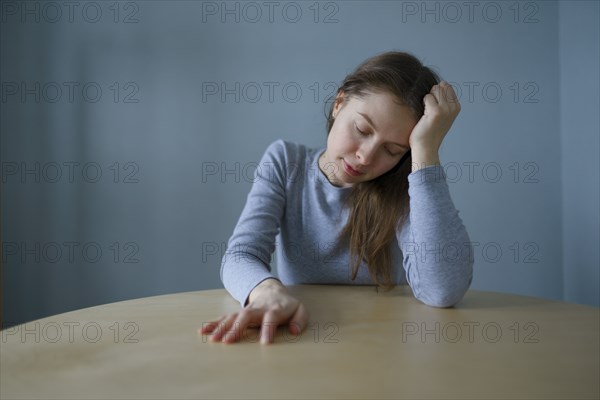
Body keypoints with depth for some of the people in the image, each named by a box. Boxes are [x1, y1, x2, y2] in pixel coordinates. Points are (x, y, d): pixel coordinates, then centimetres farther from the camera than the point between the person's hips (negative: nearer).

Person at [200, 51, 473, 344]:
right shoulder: (285, 161, -3)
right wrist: (270, 292, -34)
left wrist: (425, 151, -24)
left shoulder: (403, 188, -10)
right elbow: (240, 256, -12)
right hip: (298, 342, 2)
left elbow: (444, 291, -25)